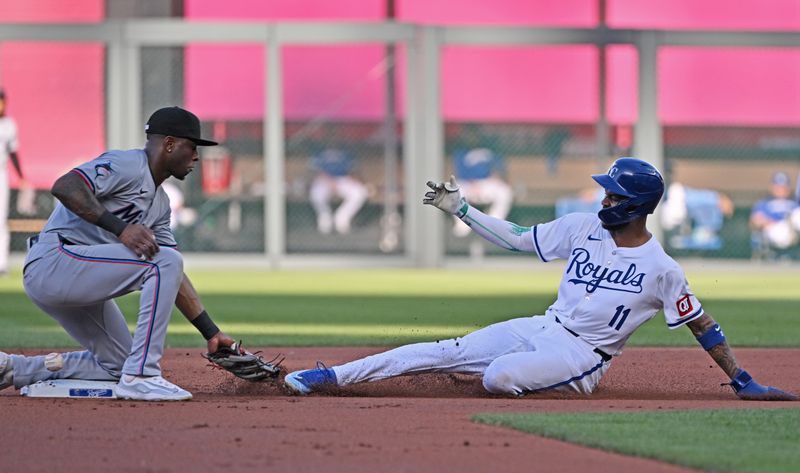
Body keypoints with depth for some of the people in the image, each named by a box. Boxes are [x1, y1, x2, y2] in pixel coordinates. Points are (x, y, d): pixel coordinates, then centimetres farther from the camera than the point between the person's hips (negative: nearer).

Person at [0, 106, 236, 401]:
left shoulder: (160, 202, 21)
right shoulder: (128, 165, -8)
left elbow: (173, 279, 19)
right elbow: (64, 186, -24)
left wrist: (211, 333, 12)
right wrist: (120, 228, -28)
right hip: (54, 260, -10)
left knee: (117, 365, 11)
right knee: (165, 261, -20)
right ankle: (140, 376, -20)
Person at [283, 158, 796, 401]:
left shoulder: (661, 268, -11)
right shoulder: (583, 227, 4)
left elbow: (702, 326, -6)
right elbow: (518, 238, 11)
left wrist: (742, 380, -10)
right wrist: (460, 209, 6)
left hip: (581, 358, -6)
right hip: (543, 328, 6)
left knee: (499, 376, -33)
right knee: (449, 352, -7)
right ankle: (331, 377, -8)